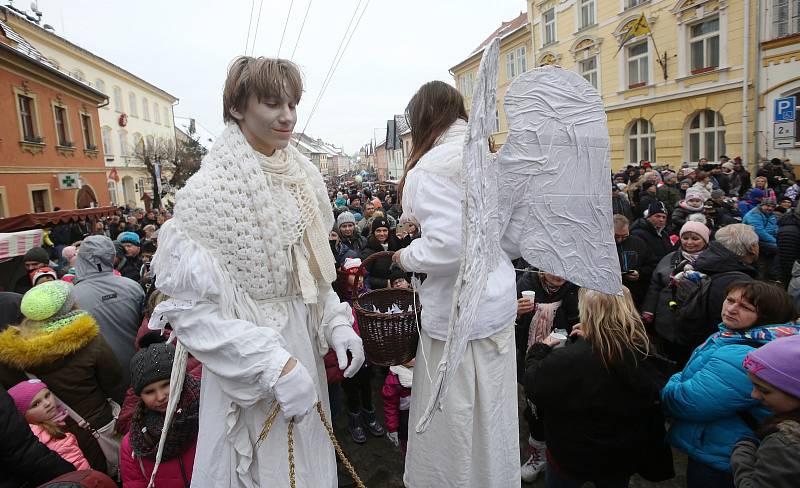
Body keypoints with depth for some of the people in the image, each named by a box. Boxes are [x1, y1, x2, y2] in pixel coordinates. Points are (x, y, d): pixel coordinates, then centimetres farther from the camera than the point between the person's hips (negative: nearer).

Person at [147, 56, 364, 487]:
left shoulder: (302, 178, 2)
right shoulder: (209, 190, -18)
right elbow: (191, 308, -20)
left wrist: (336, 322, -3)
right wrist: (274, 364, -25)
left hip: (304, 350, 6)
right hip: (249, 377, -6)